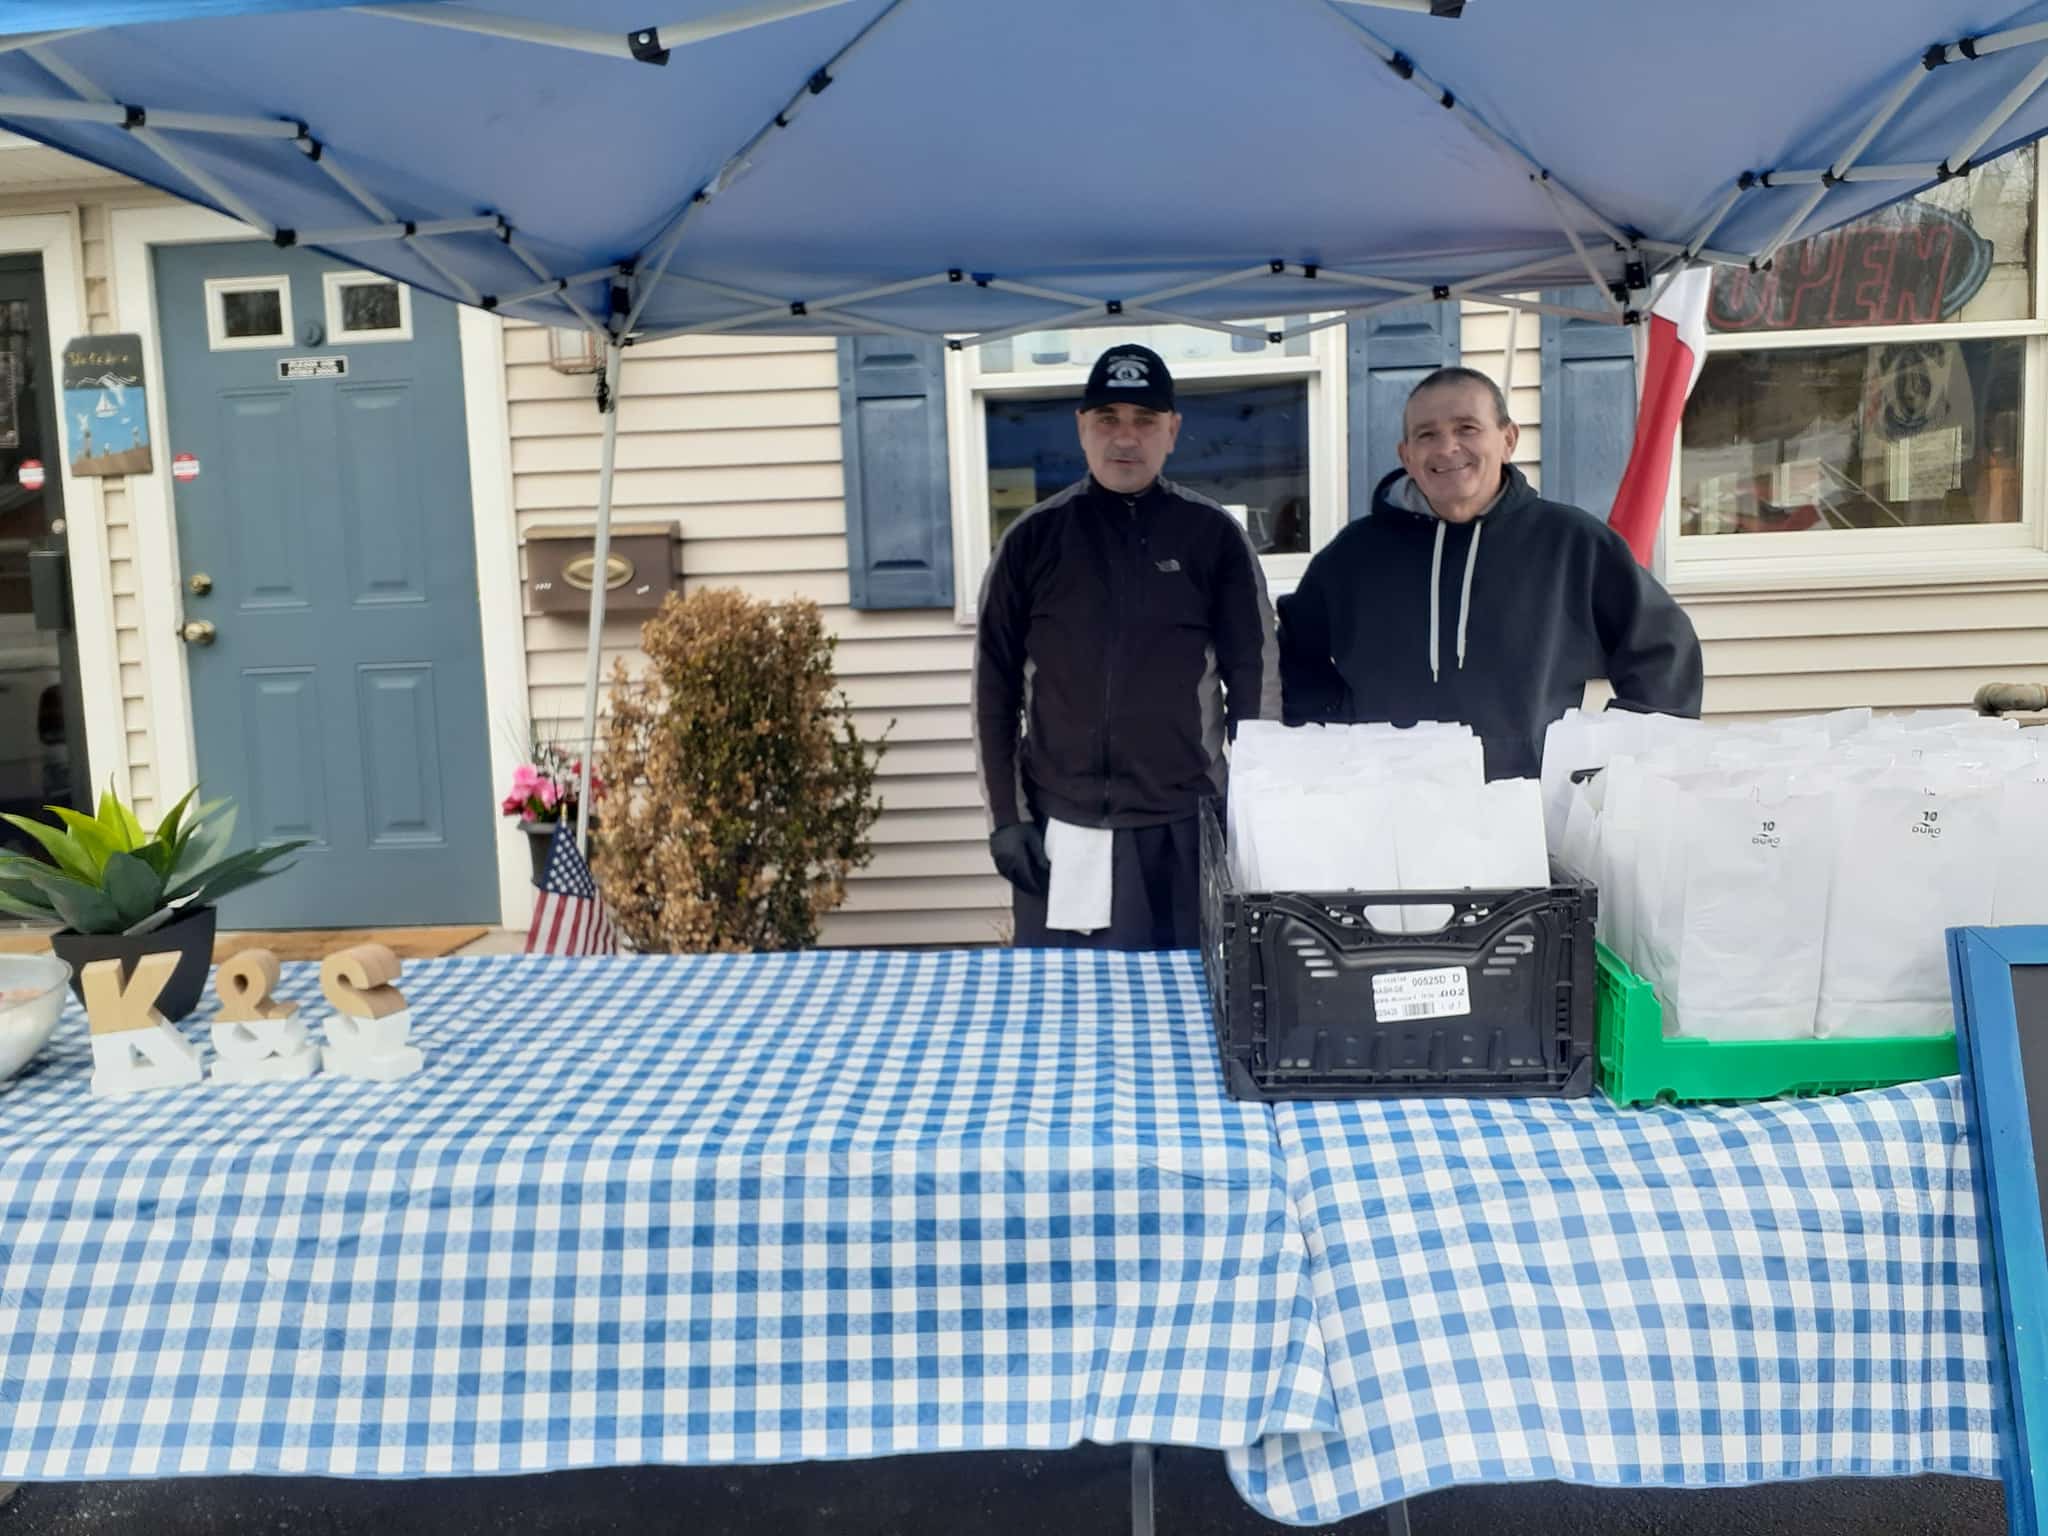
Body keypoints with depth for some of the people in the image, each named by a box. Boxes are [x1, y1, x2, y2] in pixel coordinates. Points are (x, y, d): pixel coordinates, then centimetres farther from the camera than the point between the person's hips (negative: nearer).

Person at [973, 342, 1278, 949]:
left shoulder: (1214, 536, 2)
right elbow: (996, 685, 5)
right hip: (1059, 829, 0)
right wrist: (1004, 814, 0)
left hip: (1183, 830, 0)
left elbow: (1256, 682, 5)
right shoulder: (1034, 538, 3)